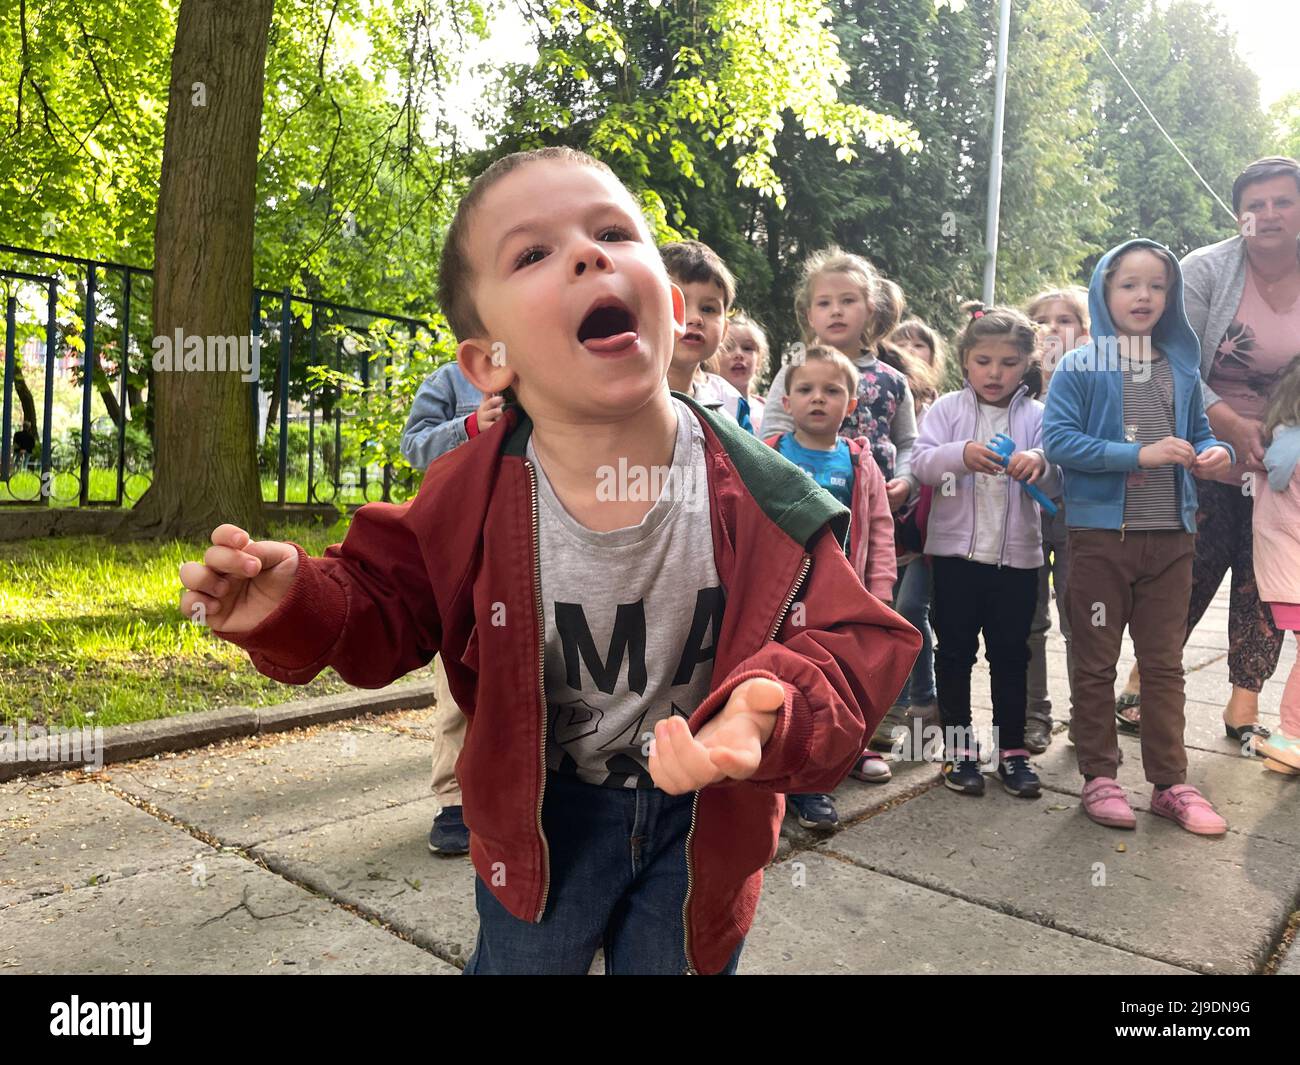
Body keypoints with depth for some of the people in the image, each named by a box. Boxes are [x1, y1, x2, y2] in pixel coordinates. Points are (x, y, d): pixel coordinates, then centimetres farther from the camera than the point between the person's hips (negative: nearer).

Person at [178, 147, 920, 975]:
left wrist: (776, 709, -39)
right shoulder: (469, 498, -19)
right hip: (545, 806, 1)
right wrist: (298, 604, -25)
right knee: (518, 956, 22)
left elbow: (849, 638, -18)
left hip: (700, 810, 0)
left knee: (671, 959, 21)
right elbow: (389, 609, -4)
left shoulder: (758, 499, -23)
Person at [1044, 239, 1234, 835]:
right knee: (1096, 663, 7)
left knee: (1164, 662, 12)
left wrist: (1215, 452, -7)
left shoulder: (1181, 368, 9)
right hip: (1101, 533, -4)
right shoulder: (1080, 367, -4)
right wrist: (1139, 455, -21)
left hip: (1170, 535, 4)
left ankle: (1169, 782, 23)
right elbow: (1058, 439, -14)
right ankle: (1099, 776, 20)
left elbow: (1198, 432, 16)